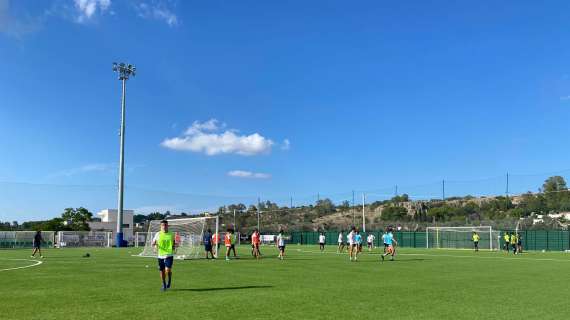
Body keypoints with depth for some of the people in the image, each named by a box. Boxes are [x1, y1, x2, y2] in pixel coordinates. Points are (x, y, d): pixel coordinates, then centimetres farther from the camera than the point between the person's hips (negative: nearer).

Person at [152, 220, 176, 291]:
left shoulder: (171, 234, 4)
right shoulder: (158, 234, 1)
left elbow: (174, 243, 18)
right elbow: (153, 243, 6)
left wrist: (174, 247, -3)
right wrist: (154, 246, -15)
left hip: (169, 255, -1)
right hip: (160, 255, 1)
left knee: (168, 270, -17)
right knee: (162, 271, 9)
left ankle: (169, 280, 15)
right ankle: (164, 284, 33)